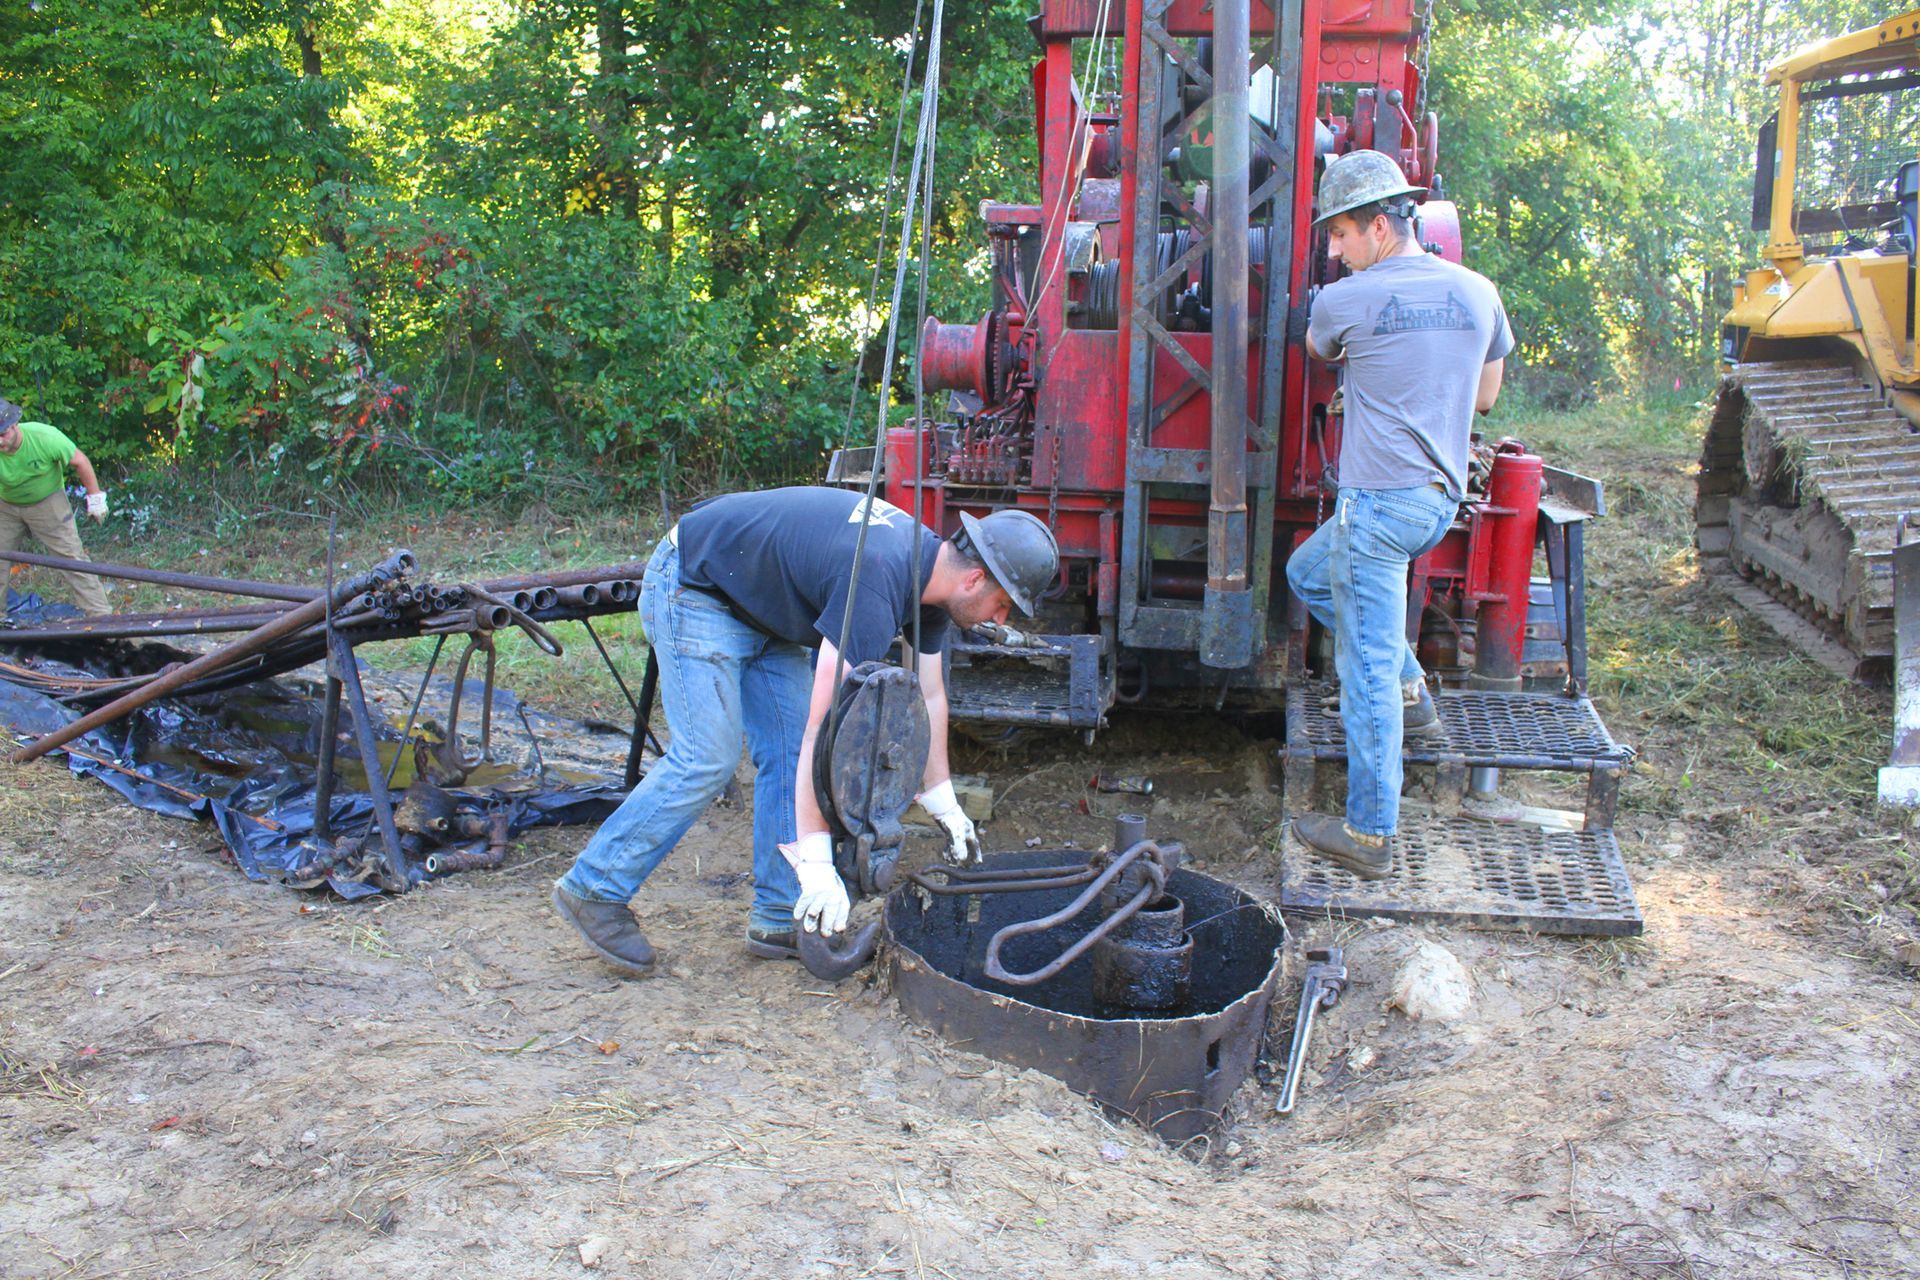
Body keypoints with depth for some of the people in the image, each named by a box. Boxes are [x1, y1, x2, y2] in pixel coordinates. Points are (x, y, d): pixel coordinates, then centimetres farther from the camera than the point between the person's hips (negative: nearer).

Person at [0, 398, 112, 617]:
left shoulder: (44, 437, -29)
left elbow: (79, 461, -15)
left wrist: (95, 498, -10)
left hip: (47, 502, -3)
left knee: (70, 557, -6)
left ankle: (100, 613, -4)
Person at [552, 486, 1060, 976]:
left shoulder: (933, 569, -6)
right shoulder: (877, 584, -35)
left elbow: (929, 697, 7)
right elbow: (826, 727, -38)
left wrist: (944, 806, 11)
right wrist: (815, 862, -37)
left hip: (764, 609, 9)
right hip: (695, 589, -9)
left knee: (790, 754, 1)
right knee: (707, 759, -14)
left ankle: (779, 919, 7)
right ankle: (593, 888, 0)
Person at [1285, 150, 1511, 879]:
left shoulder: (1346, 300, -8)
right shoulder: (1477, 292, 8)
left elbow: (1316, 350, 16)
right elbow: (1485, 396, 20)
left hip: (1380, 500, -7)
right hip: (1442, 497, 8)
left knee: (1368, 669, -3)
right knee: (1309, 572, 28)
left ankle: (1370, 835, 2)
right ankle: (1410, 692, 26)